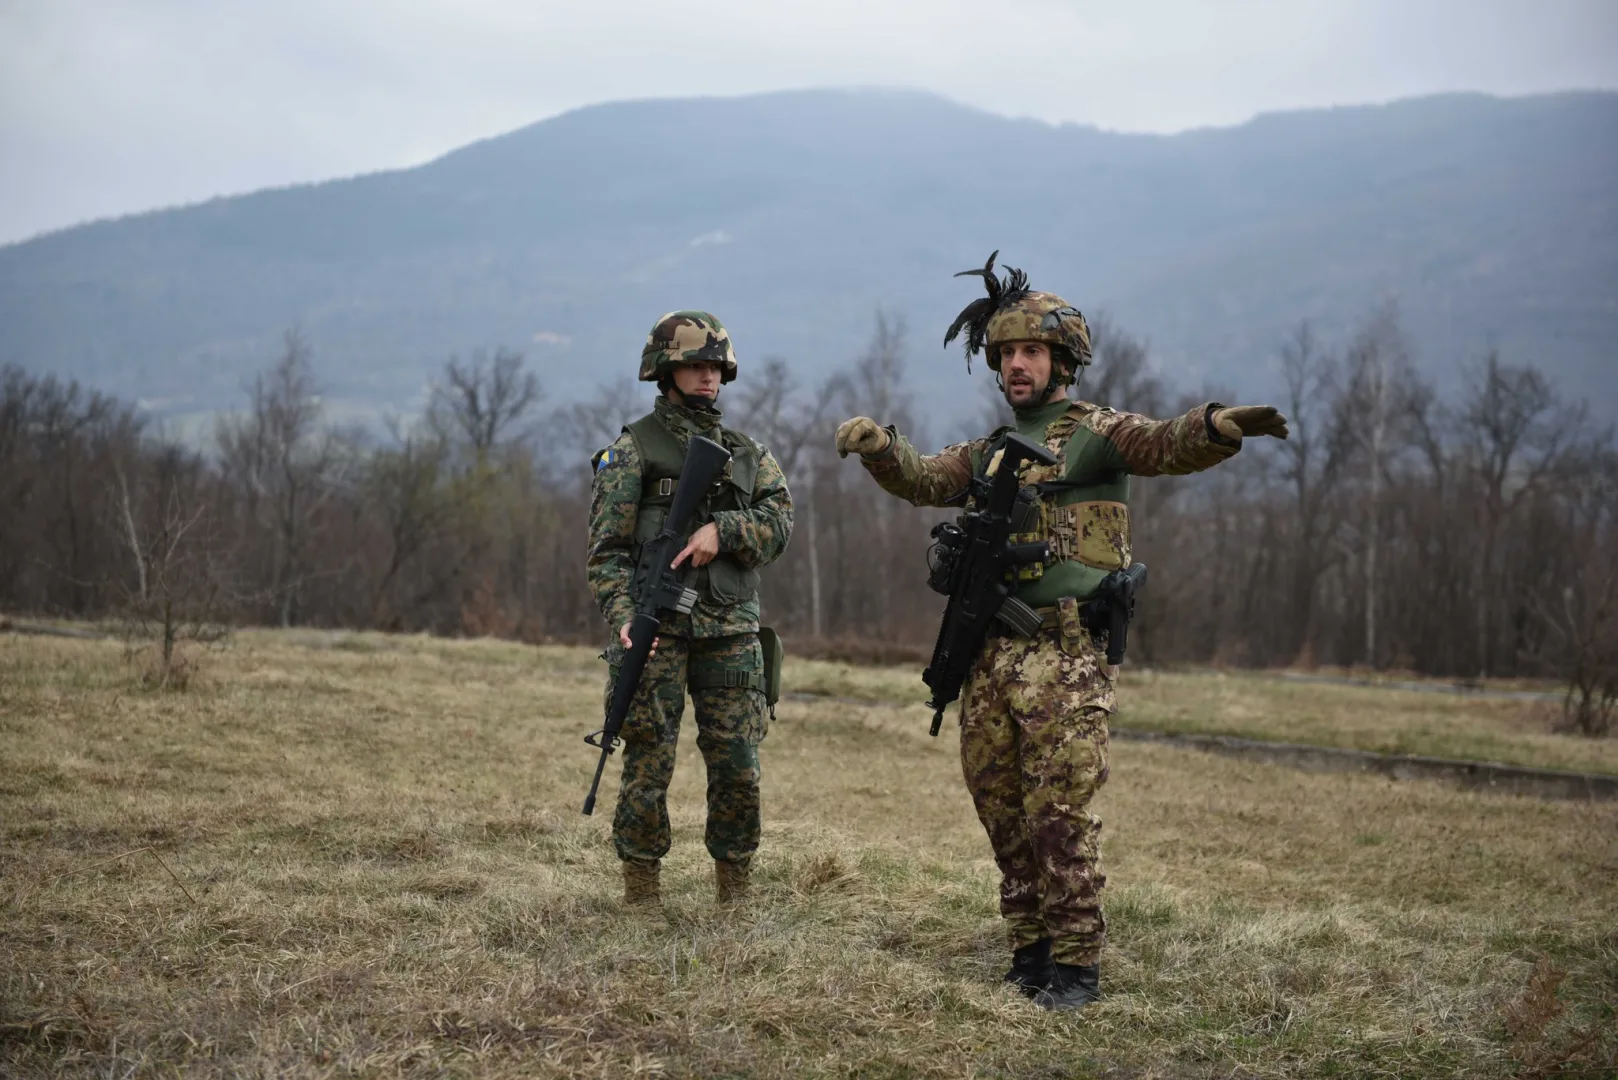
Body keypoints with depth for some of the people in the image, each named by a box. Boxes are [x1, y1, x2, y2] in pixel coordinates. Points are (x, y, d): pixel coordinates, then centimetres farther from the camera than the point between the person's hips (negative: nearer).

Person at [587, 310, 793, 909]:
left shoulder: (746, 452, 15)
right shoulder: (632, 450, 2)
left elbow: (779, 519, 3)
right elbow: (606, 550, -4)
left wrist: (722, 529, -15)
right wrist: (624, 618, -19)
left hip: (732, 631, 4)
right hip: (658, 632, -3)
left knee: (738, 768, 3)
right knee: (649, 767, -1)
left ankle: (734, 890, 15)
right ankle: (640, 890, 10)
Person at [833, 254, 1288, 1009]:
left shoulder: (1094, 435, 0)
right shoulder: (991, 452, 20)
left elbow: (1167, 446, -17)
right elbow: (922, 480, 10)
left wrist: (1220, 426, -39)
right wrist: (876, 444, -10)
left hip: (1065, 656, -7)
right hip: (991, 654, 7)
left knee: (1061, 813, -9)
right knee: (1001, 811, 10)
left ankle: (1076, 965, -4)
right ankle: (1030, 951, 20)